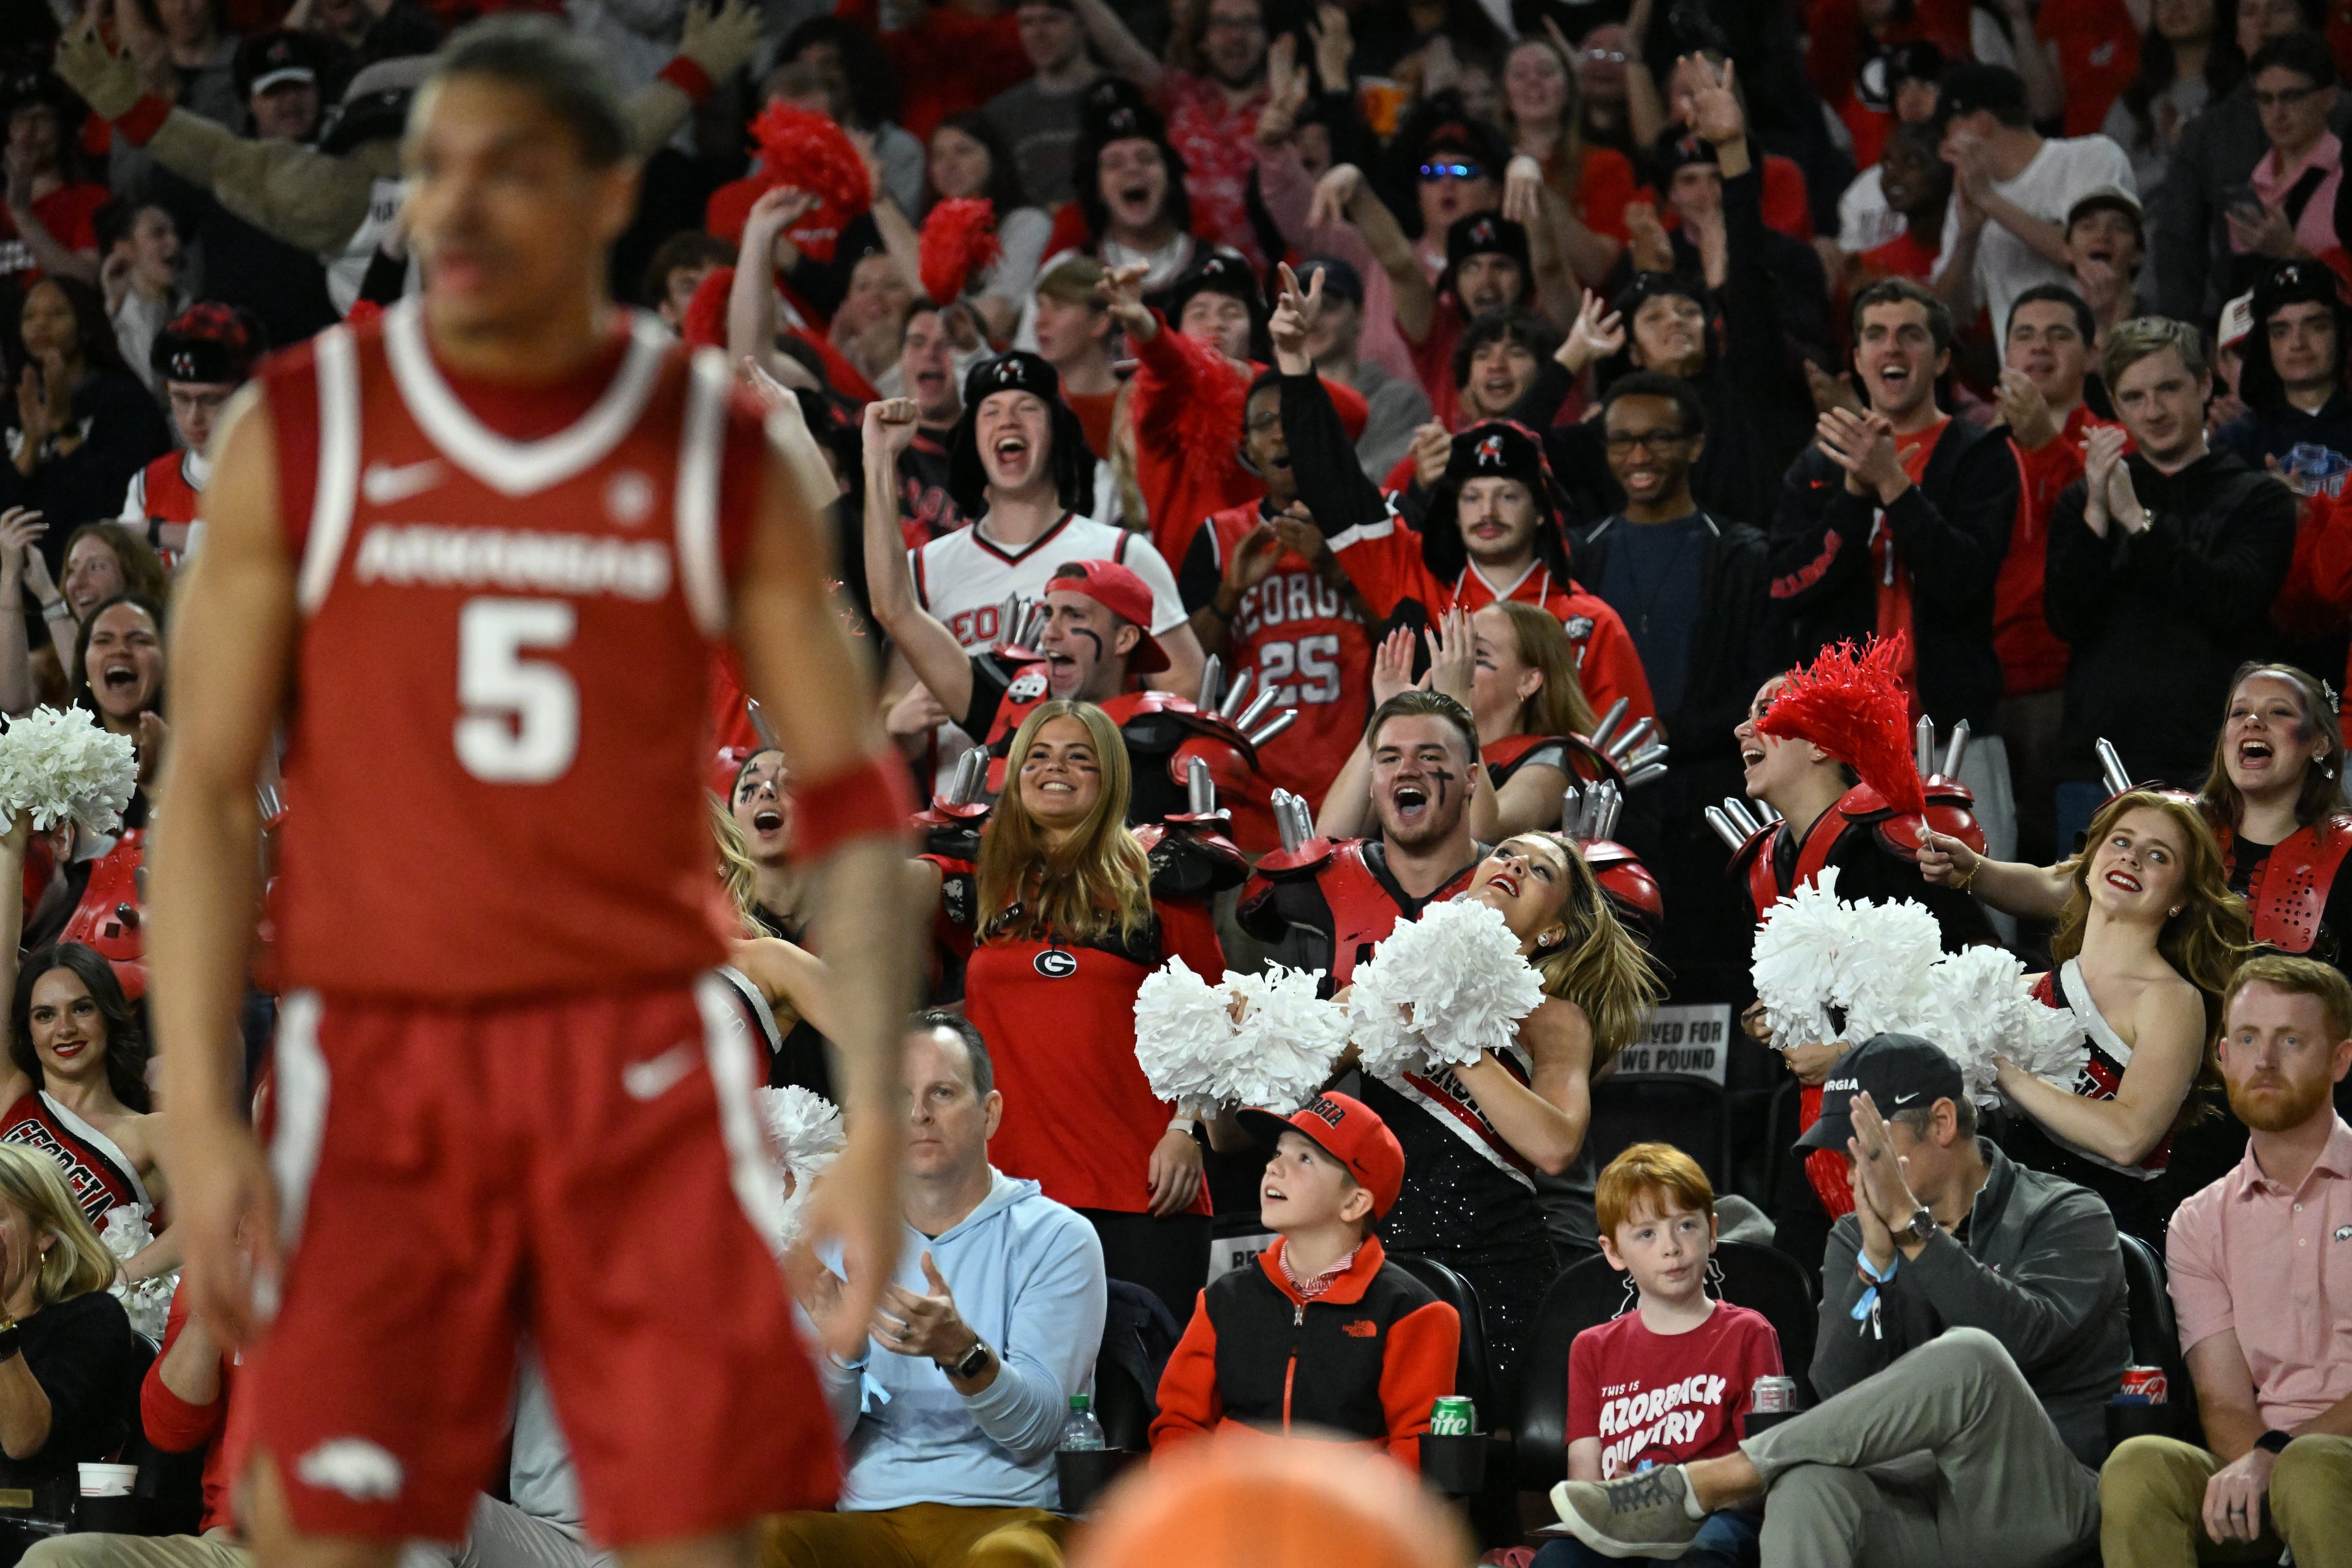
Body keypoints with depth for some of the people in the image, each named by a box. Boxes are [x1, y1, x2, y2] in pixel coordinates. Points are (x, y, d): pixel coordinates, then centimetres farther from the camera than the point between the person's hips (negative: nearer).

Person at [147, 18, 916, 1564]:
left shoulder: (733, 460, 2)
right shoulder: (301, 437, 2)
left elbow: (853, 799, 4)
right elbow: (209, 796, 2)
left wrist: (876, 1121, -6)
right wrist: (202, 1121, -6)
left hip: (640, 1068, 0)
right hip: (379, 1058, 0)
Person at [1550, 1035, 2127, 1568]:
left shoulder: (2068, 1218, 4)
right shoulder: (1857, 1238, 17)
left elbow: (2024, 1337, -19)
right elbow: (1840, 1389, -1)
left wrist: (1910, 1223, -20)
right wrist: (1877, 1257, -15)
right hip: (1920, 1491, 3)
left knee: (1966, 1356, -35)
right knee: (1806, 1485, -35)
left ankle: (1703, 1483, -28)